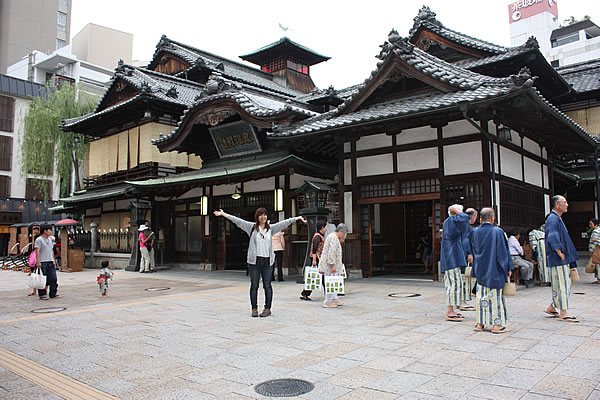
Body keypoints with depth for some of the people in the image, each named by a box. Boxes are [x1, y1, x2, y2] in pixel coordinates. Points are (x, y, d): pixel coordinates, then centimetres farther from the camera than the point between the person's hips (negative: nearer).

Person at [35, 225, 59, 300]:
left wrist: (53, 260, 15)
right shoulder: (39, 240, -6)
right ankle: (42, 295, 7)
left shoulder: (50, 239, 17)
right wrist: (38, 262, -18)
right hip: (42, 263, -7)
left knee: (53, 278, 5)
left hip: (50, 262, 7)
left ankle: (53, 294, 13)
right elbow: (37, 251, -12)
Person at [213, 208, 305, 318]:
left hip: (267, 261, 1)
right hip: (254, 261, -1)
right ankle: (254, 308, 16)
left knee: (267, 285, 4)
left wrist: (297, 218, 10)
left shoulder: (271, 228, 11)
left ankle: (267, 308, 14)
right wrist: (224, 214, -6)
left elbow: (284, 223, 11)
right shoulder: (252, 227, 5)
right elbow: (238, 221, 0)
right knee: (254, 285, 5)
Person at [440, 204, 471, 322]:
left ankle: (450, 311, 16)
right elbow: (465, 218, -24)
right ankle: (449, 311, -13)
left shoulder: (449, 222, 20)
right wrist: (457, 211, -10)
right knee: (455, 282, -12)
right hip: (452, 258, -11)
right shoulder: (450, 221, -10)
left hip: (452, 258, 11)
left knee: (451, 283, 11)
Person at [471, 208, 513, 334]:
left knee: (481, 296, 10)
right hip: (495, 271, -4)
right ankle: (497, 324, 6)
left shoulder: (475, 232, 0)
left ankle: (480, 323, 14)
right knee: (496, 296, 3)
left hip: (480, 271, 4)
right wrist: (509, 268, 0)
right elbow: (504, 251, -7)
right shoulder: (498, 232, -12)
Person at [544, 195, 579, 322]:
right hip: (558, 260, -10)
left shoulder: (557, 218, 18)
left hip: (563, 259, 10)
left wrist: (564, 255, 17)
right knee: (563, 285, -5)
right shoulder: (553, 219, -15)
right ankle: (563, 313, 1)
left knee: (564, 284, 14)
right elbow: (552, 239, -25)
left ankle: (552, 307, 22)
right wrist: (560, 253, -23)